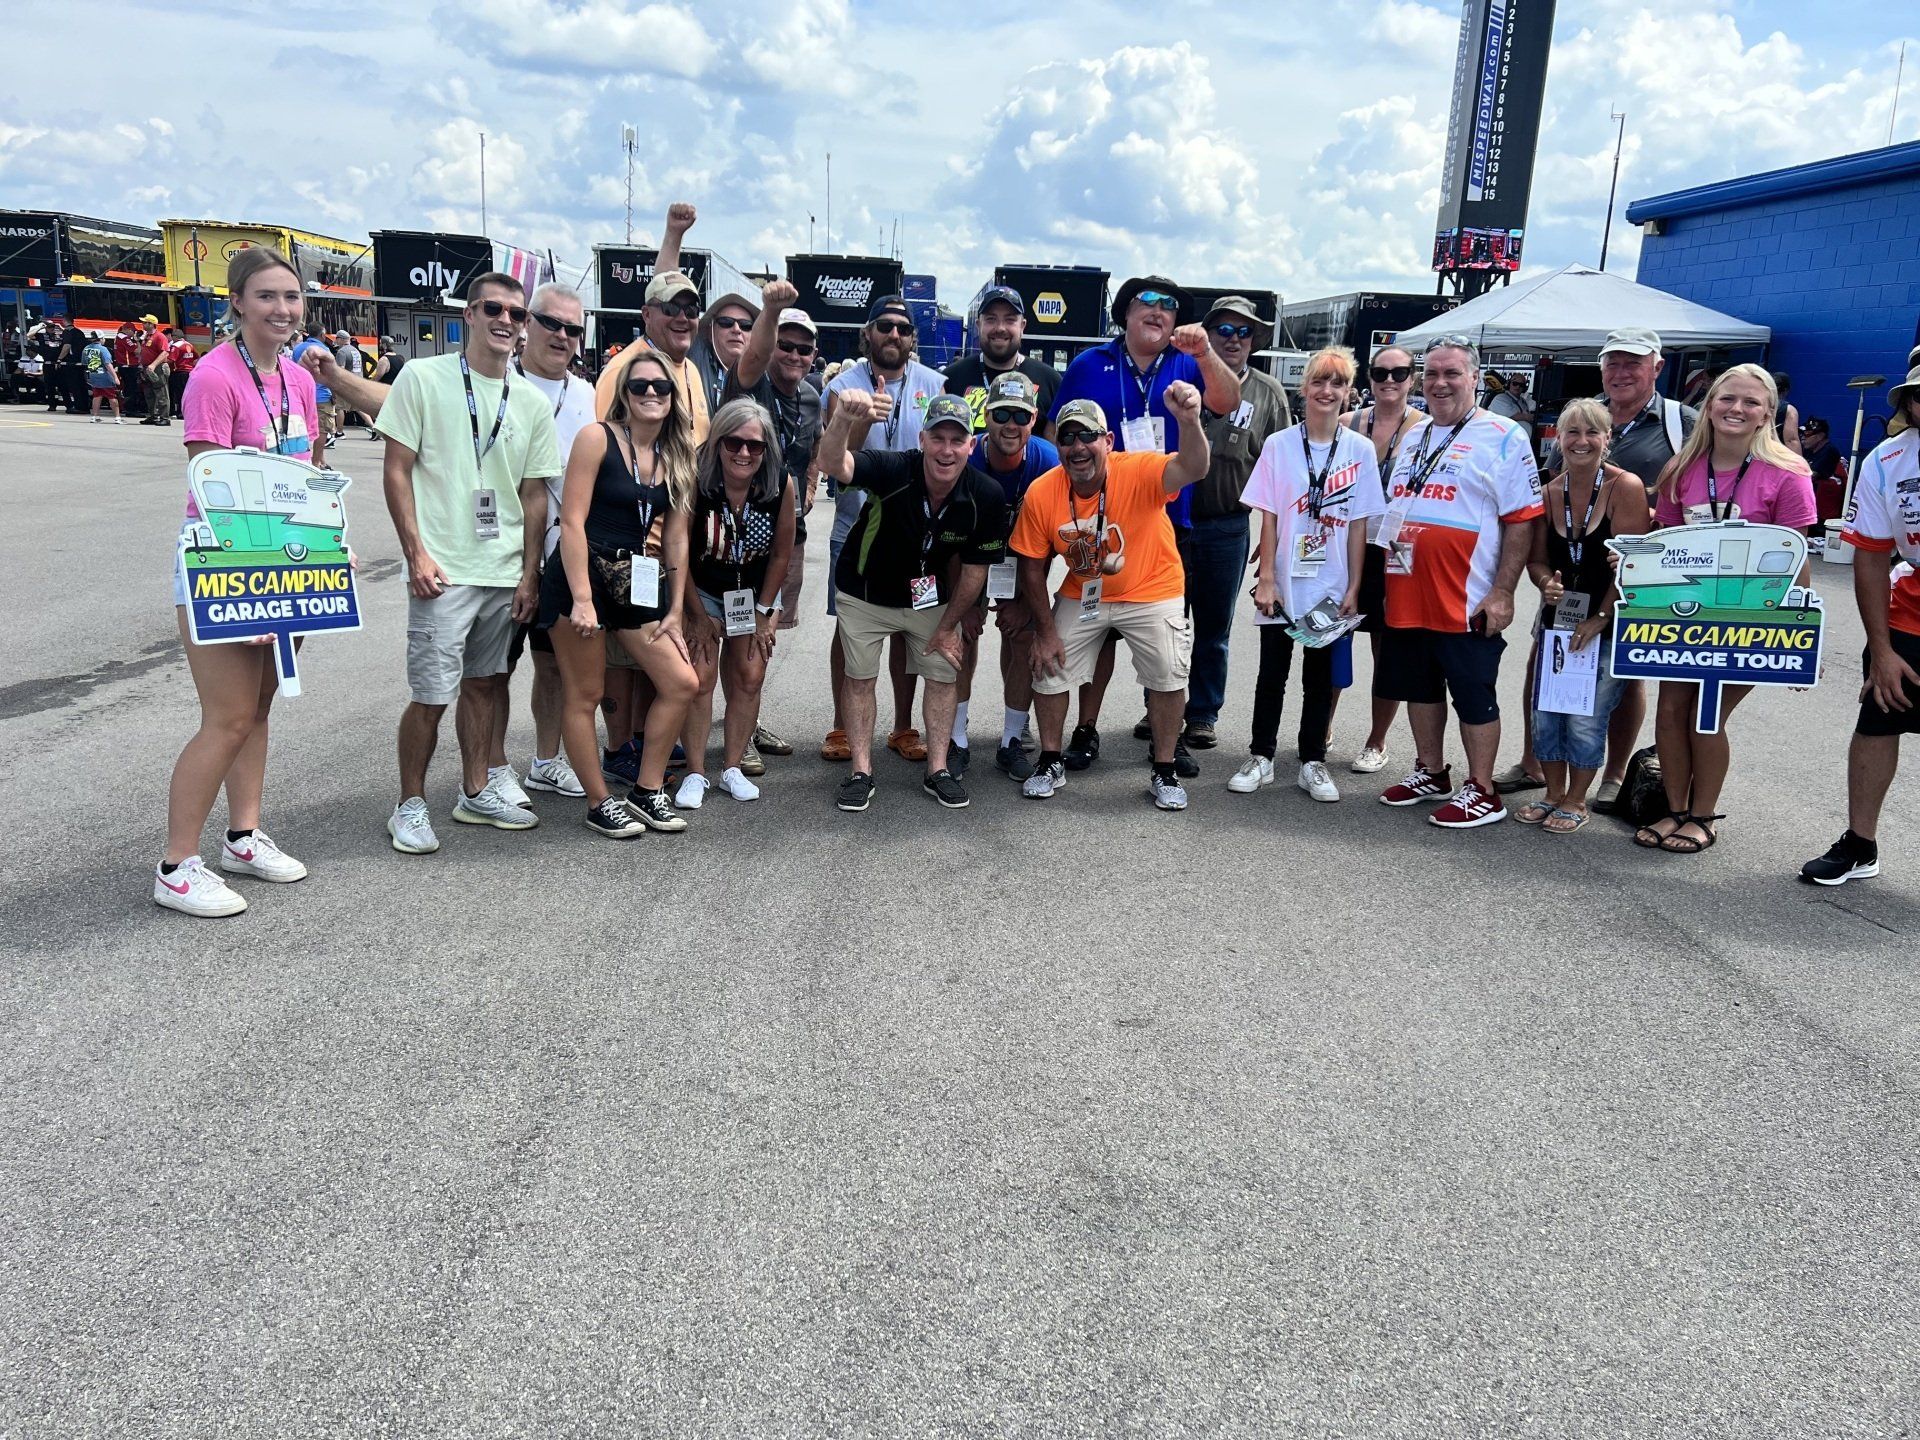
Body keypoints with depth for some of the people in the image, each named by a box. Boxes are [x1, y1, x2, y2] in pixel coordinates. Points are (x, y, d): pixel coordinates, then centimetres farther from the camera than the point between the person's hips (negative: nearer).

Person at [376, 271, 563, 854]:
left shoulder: (532, 402, 9)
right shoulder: (422, 379, -3)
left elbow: (534, 494, 12)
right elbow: (396, 472, -4)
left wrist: (529, 574, 6)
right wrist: (416, 554, -11)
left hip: (505, 573, 5)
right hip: (442, 570, -5)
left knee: (483, 684, 15)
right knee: (431, 695, -4)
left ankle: (476, 792, 29)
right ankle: (410, 806, 12)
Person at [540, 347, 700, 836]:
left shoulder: (677, 456, 9)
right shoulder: (598, 439, -8)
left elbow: (676, 537, 11)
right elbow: (572, 521, -13)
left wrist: (676, 609, 8)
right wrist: (582, 599, -20)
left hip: (638, 584, 6)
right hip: (583, 576, -6)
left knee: (682, 684, 2)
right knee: (586, 695, 1)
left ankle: (647, 792, 16)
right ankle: (600, 804, 14)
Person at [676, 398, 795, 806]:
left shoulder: (780, 485, -18)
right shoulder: (695, 482, -24)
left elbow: (781, 553, -6)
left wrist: (763, 612, -4)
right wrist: (697, 616, -11)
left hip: (755, 592, 2)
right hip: (702, 590, -2)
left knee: (750, 677, -1)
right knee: (700, 677, -9)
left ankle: (733, 769, 10)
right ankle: (695, 773, -1)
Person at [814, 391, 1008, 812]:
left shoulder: (985, 497, -23)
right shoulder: (893, 470, -33)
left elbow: (974, 568, -10)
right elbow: (833, 465, -53)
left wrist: (948, 626, -2)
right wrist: (843, 418, -74)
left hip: (930, 595, 3)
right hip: (865, 592, -2)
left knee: (943, 675, 6)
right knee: (860, 678, 4)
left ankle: (938, 771, 21)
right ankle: (862, 773, 17)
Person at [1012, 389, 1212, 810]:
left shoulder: (1139, 471, -28)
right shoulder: (1041, 494, -20)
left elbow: (1191, 469, -49)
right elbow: (1032, 566, -9)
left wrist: (1188, 421, -70)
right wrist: (1046, 630, -8)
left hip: (1152, 592, -2)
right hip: (1081, 597, 2)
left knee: (1168, 676, -5)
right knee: (1049, 668, 2)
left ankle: (1163, 772, 17)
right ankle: (1051, 763, 24)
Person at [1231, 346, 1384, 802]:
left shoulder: (1360, 450, 0)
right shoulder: (1278, 445, -2)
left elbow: (1358, 525, 0)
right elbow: (1268, 519, -2)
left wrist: (1353, 587, -3)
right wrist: (1265, 579, -7)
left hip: (1332, 588, 1)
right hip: (1283, 585, -1)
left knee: (1322, 677, 9)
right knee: (1272, 674, 7)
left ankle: (1313, 762, 20)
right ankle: (1261, 758, 19)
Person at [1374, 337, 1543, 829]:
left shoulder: (1502, 438, -6)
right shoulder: (1412, 438, 15)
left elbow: (1522, 521, -11)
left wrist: (1502, 593, -16)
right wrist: (1386, 580, 18)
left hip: (1466, 601, -7)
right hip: (1406, 598, 7)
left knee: (1474, 696, 1)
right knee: (1419, 687, 16)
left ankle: (1481, 792, 12)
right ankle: (1431, 774, 31)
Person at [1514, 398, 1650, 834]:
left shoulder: (1625, 487, -12)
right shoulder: (1549, 492, 3)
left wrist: (1599, 619, -17)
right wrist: (1546, 583, -13)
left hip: (1609, 625, -5)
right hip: (1557, 618, 5)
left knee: (1586, 719, -4)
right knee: (1545, 711, 6)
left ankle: (1575, 802, 17)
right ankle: (1553, 794, 26)